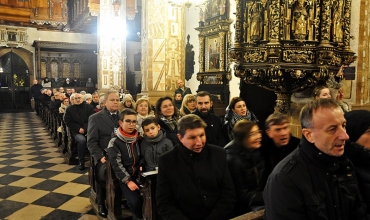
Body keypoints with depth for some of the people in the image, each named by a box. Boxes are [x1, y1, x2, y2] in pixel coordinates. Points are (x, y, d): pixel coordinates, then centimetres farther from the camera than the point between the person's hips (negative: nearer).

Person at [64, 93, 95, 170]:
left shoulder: (89, 107, 9)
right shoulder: (69, 109, 12)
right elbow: (69, 122, 5)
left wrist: (85, 128, -12)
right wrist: (79, 129, -9)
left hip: (89, 129, 1)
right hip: (77, 131, 0)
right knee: (82, 140, -35)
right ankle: (81, 162, -20)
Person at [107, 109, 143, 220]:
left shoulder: (138, 139, 6)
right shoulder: (115, 142, -7)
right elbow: (116, 164, -12)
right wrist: (128, 181, -18)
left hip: (138, 175, 4)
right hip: (124, 178, -4)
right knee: (135, 201, -22)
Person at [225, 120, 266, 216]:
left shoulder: (258, 151, -1)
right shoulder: (232, 160, -20)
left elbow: (265, 180, 9)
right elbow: (241, 196, -16)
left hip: (260, 195, 6)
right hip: (244, 207, -6)